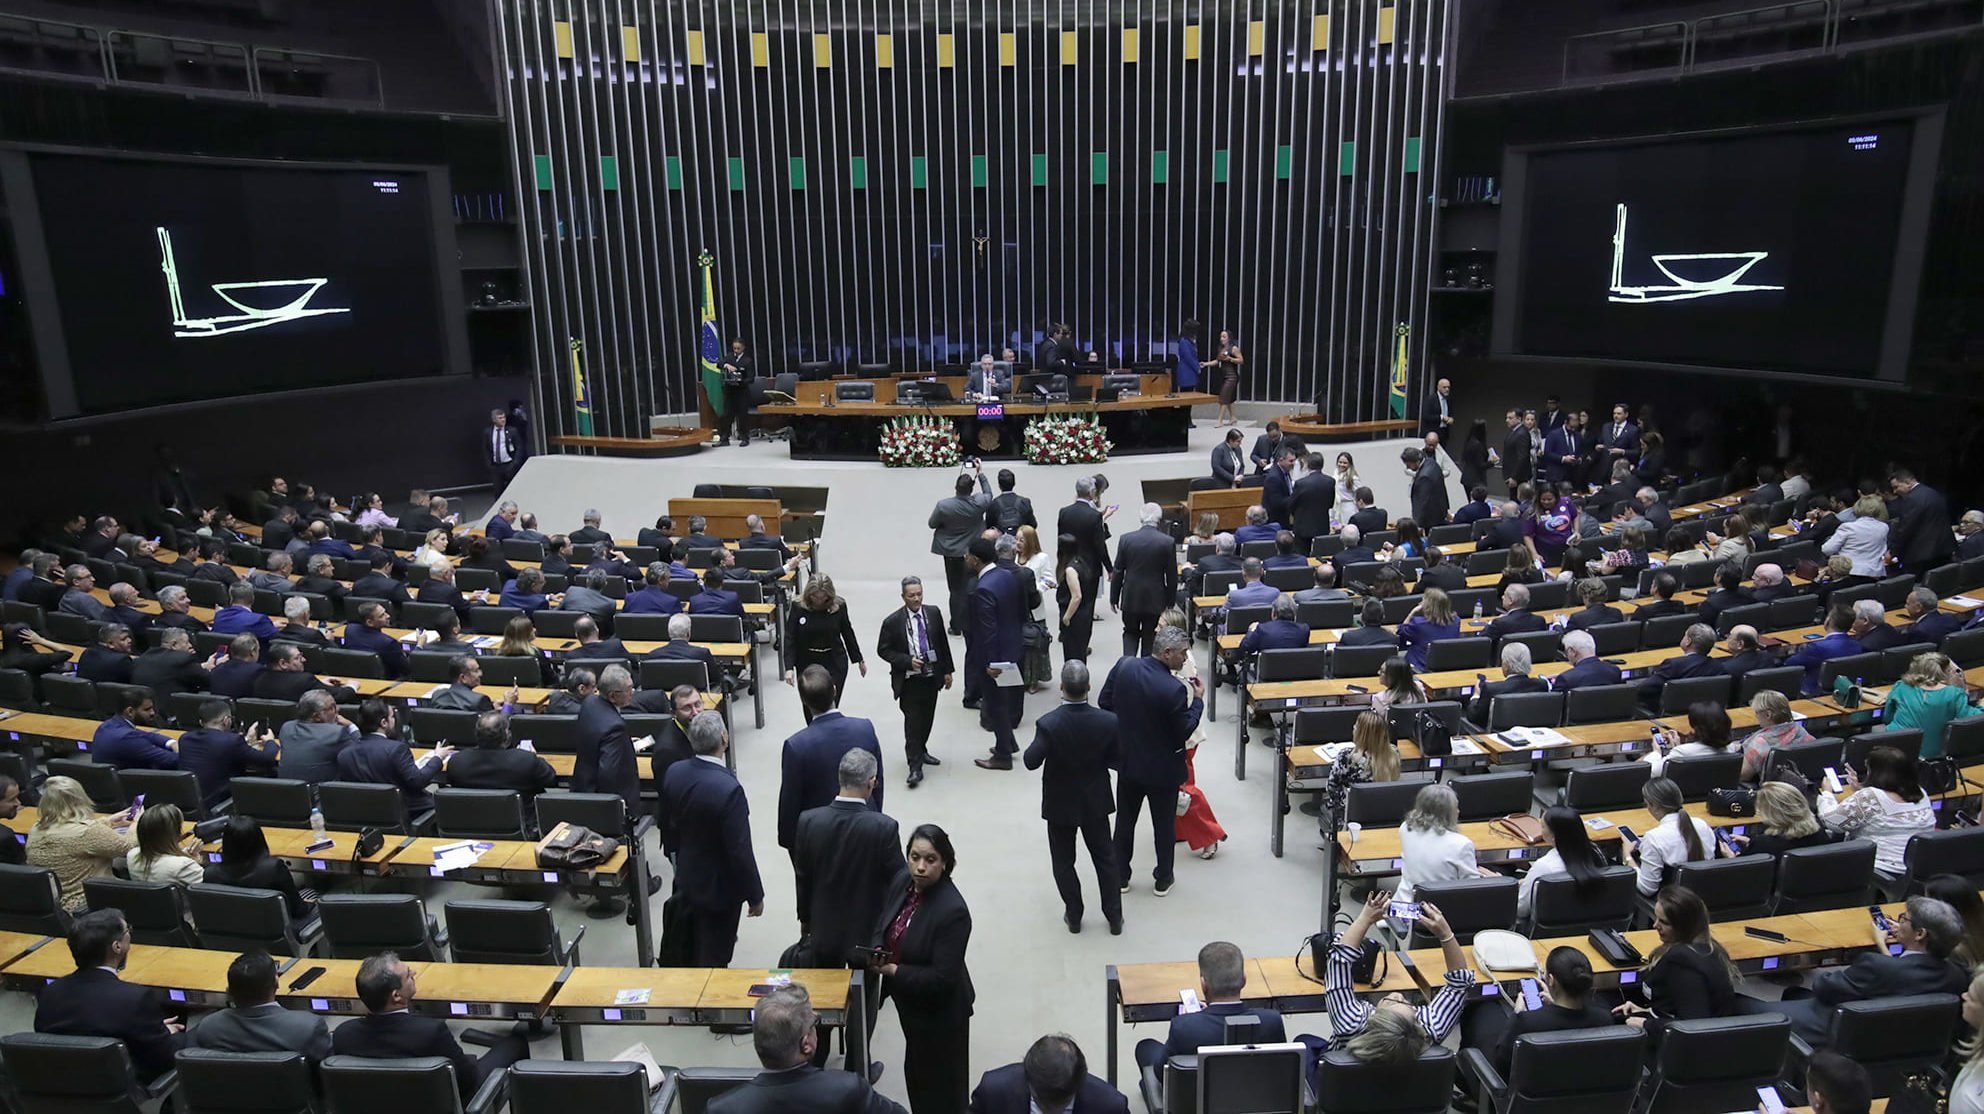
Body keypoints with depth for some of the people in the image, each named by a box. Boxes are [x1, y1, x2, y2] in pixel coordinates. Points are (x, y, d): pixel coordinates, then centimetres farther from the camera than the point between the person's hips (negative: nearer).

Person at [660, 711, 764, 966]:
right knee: (713, 962, 11)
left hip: (685, 880, 7)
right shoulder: (729, 789, -32)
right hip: (719, 887, -7)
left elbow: (668, 824, 5)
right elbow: (741, 851, -25)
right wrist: (755, 896, -12)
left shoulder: (674, 773, -11)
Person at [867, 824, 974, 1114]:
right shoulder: (904, 881, -10)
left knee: (939, 1082, 15)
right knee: (916, 1071, 29)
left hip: (939, 1011, -7)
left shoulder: (952, 911, -32)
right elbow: (883, 923, 7)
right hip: (908, 1002, 7)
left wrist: (893, 971, -23)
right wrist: (877, 951, -14)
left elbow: (941, 978, -29)